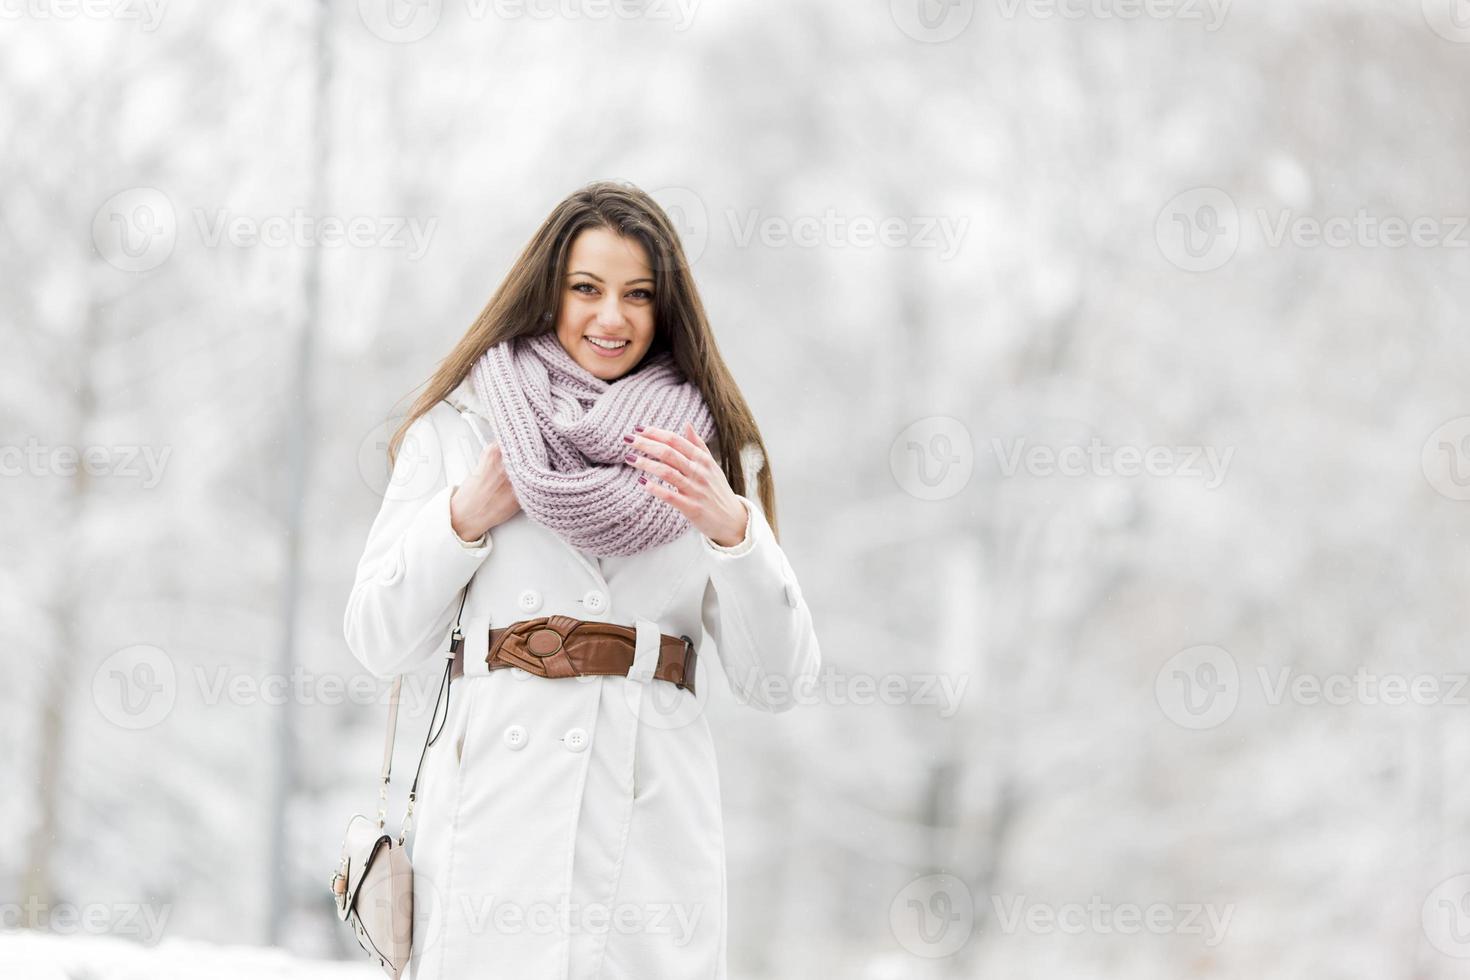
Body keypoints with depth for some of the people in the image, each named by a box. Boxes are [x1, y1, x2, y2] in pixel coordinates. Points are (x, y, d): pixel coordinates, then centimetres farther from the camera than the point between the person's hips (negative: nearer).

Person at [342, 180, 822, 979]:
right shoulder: (458, 427, 9)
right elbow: (378, 644, 7)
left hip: (654, 823, 1)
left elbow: (775, 681, 5)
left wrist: (731, 531, -10)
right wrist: (466, 516, -6)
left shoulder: (710, 452, 12)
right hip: (498, 815, -1)